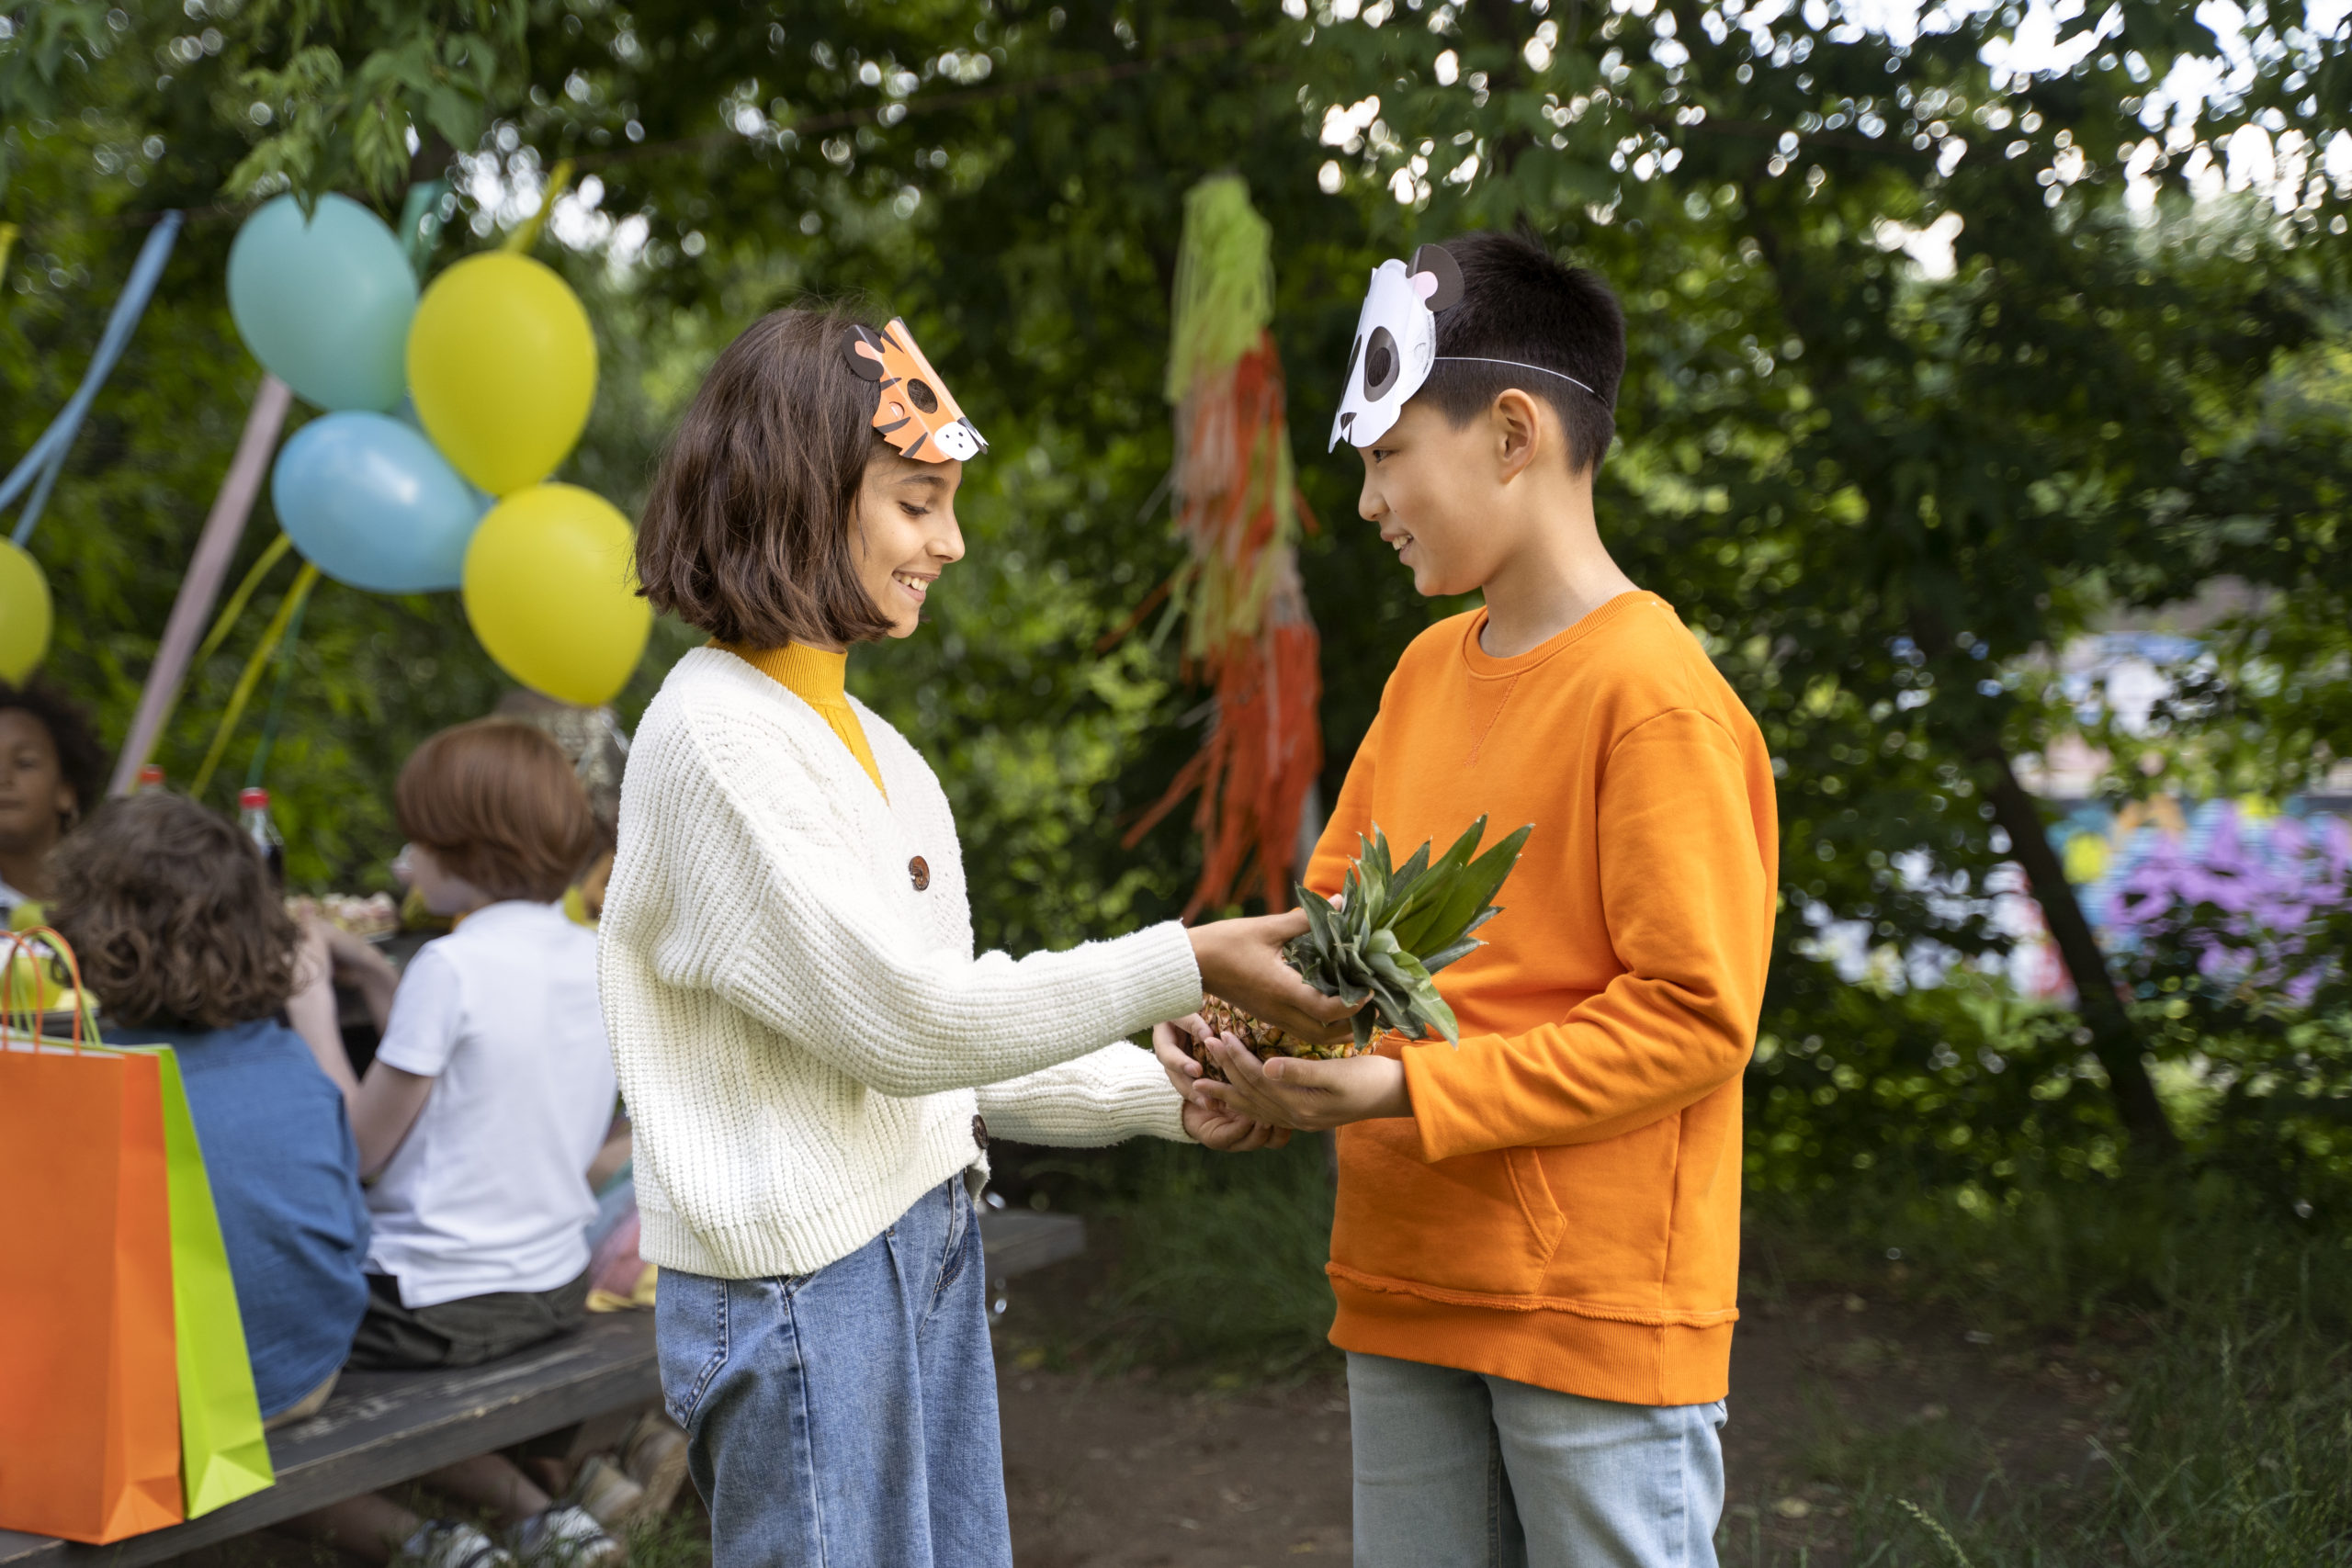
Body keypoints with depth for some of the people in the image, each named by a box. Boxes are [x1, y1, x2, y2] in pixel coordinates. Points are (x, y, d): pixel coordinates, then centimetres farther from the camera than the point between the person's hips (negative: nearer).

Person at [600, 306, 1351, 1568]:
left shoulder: (872, 749, 13)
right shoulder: (715, 740, -15)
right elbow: (899, 1017, -19)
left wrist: (1169, 1101, 4)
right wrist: (1187, 963, -18)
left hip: (923, 1255, 9)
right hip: (798, 1283, -8)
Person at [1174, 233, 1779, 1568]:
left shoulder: (1658, 697, -15)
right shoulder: (1429, 669, 9)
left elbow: (1695, 1017, -17)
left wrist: (1405, 1090, -19)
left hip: (1601, 1308, -7)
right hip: (1410, 1289, 7)